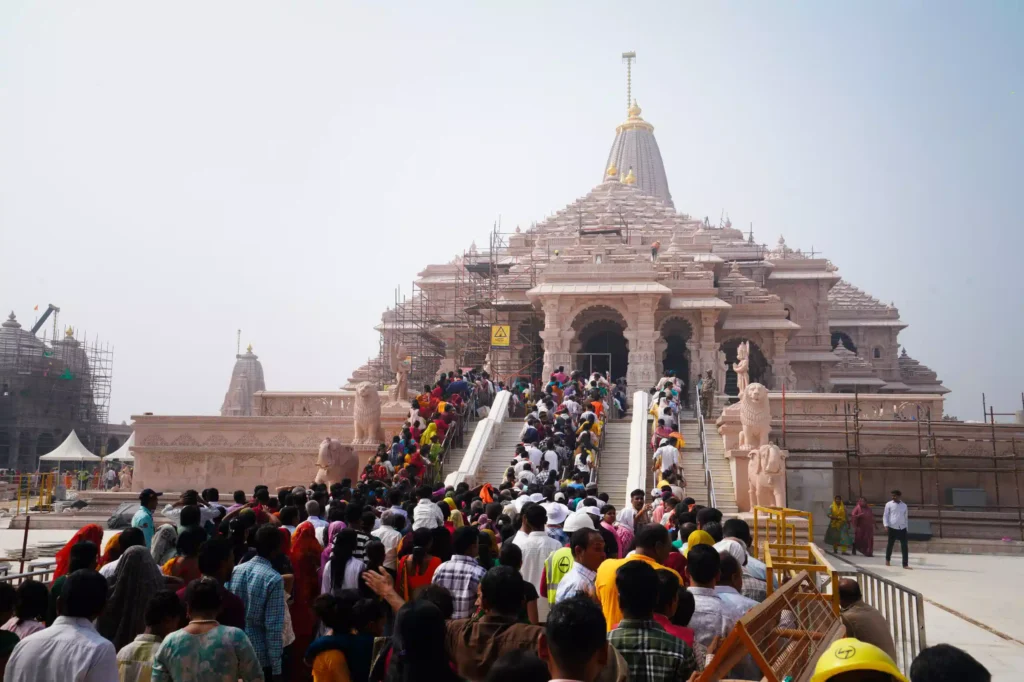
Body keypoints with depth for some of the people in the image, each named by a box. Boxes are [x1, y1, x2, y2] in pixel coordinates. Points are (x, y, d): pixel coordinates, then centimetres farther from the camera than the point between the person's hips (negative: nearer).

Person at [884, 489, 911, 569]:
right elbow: (885, 515, 0)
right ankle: (887, 559, 31)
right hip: (892, 528, -2)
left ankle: (905, 564, -3)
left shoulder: (904, 505, 8)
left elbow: (905, 517, 16)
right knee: (890, 545, 9)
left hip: (902, 528, 2)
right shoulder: (889, 504, 0)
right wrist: (886, 526, -11)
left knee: (904, 546, -4)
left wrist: (906, 527, 16)